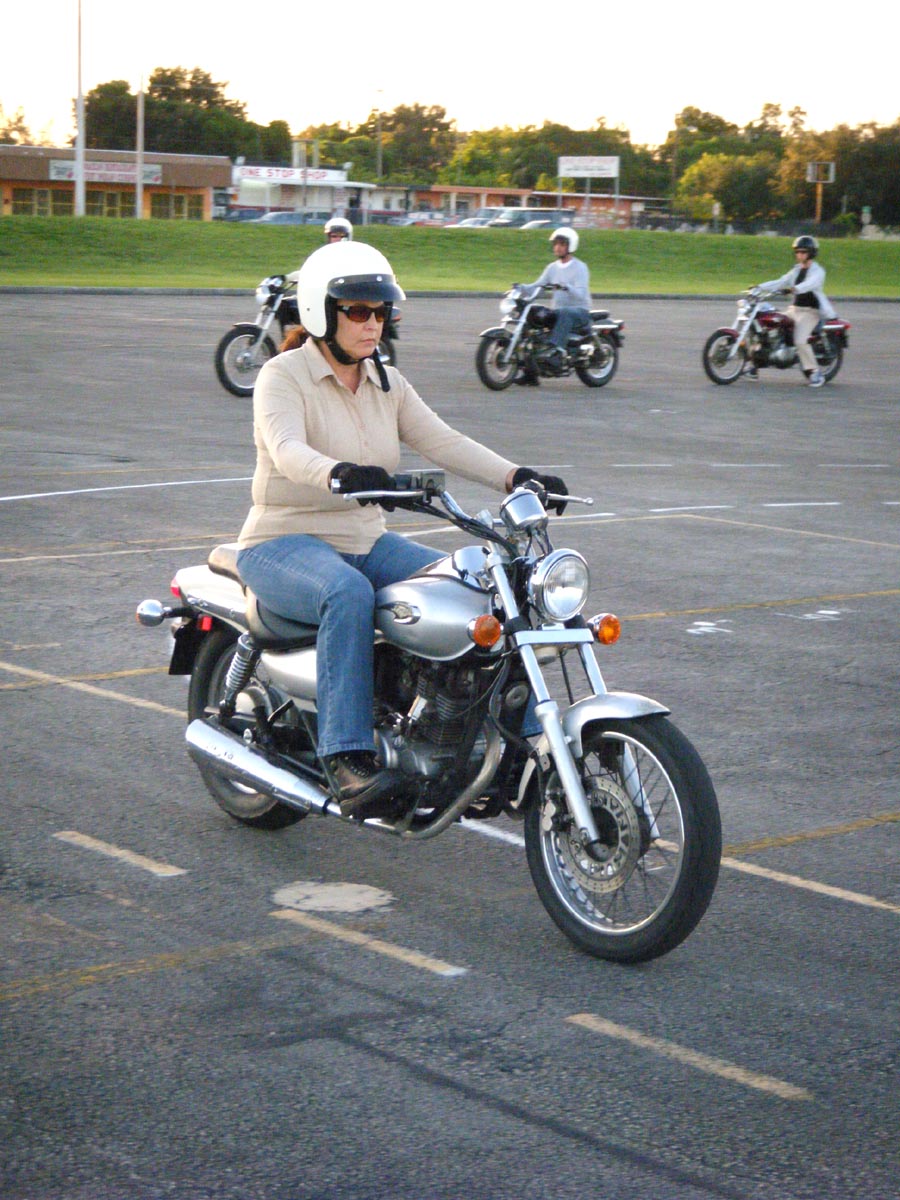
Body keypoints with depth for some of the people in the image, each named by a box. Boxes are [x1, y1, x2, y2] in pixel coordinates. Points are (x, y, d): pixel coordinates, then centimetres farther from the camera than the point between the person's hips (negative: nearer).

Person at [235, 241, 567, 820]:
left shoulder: (388, 383, 12)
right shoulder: (284, 375, -8)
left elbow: (444, 441, 0)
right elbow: (287, 450, -28)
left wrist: (515, 476, -16)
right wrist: (339, 474, -50)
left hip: (368, 542, 7)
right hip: (285, 544, -6)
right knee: (348, 594, -39)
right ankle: (348, 758, -41)